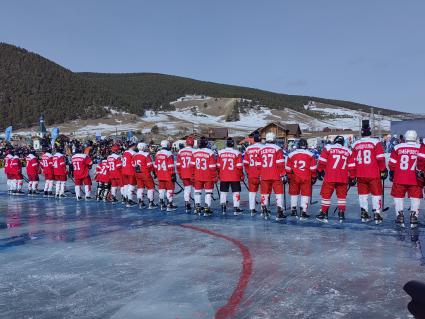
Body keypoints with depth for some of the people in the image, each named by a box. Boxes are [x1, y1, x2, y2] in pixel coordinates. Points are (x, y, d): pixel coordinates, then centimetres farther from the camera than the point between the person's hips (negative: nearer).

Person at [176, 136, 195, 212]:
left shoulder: (180, 152, 5)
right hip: (192, 174, -4)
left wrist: (179, 174, 16)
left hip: (183, 174, 4)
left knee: (187, 188, 13)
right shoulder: (193, 151, -10)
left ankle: (187, 204, 11)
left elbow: (178, 165, 7)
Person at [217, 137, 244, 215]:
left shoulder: (220, 153, 1)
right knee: (236, 192, 6)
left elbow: (218, 166, 5)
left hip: (223, 177, 3)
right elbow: (239, 166, -8)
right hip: (234, 177, -3)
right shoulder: (237, 153, -8)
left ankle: (223, 208, 16)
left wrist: (219, 175, 17)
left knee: (223, 192, 14)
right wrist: (241, 175, 5)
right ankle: (236, 209, 5)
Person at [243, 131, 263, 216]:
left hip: (251, 174, 4)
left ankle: (252, 209, 13)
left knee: (252, 191, 11)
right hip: (262, 174, -4)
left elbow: (245, 163, 8)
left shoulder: (248, 149, 5)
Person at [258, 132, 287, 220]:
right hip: (275, 176, -4)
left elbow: (259, 165, 11)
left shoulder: (261, 150, 8)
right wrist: (283, 175, -5)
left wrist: (260, 175, 19)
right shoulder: (278, 149, -5)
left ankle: (264, 211, 18)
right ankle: (279, 212, -1)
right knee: (279, 192, 3)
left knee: (265, 193, 14)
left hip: (264, 176, 4)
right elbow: (280, 164, -10)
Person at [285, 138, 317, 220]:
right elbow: (313, 169, 0)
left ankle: (293, 210, 24)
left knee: (294, 193, 17)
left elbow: (288, 168, 8)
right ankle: (303, 212, -2)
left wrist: (289, 177, 19)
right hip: (306, 178, -2)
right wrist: (314, 177, 11)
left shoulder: (291, 154, 3)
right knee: (305, 194, 3)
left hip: (294, 178, 3)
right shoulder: (310, 155, -3)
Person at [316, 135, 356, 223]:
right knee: (342, 196, 14)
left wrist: (319, 171, 11)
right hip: (343, 178, 3)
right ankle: (341, 215, 14)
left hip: (330, 177, -3)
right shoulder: (348, 151, 12)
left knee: (326, 195, 6)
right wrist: (352, 178, 19)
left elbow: (322, 162, 0)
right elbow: (351, 167, 12)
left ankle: (324, 214, 8)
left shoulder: (328, 148, 3)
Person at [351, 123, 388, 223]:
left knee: (363, 193, 13)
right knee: (376, 193, 5)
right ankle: (377, 215, 3)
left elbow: (353, 161, 11)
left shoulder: (355, 144, 7)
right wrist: (383, 170, 3)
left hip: (360, 175, 3)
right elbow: (380, 158, -8)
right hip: (374, 174, -3)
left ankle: (364, 214, 15)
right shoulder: (375, 142, -5)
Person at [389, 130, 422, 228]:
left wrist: (391, 174, 18)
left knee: (398, 197, 14)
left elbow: (392, 164, 5)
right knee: (415, 198, 9)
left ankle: (400, 218, 11)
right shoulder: (420, 148, -2)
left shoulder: (397, 147, 2)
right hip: (415, 179, -1)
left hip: (399, 179, 1)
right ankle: (413, 220, 6)